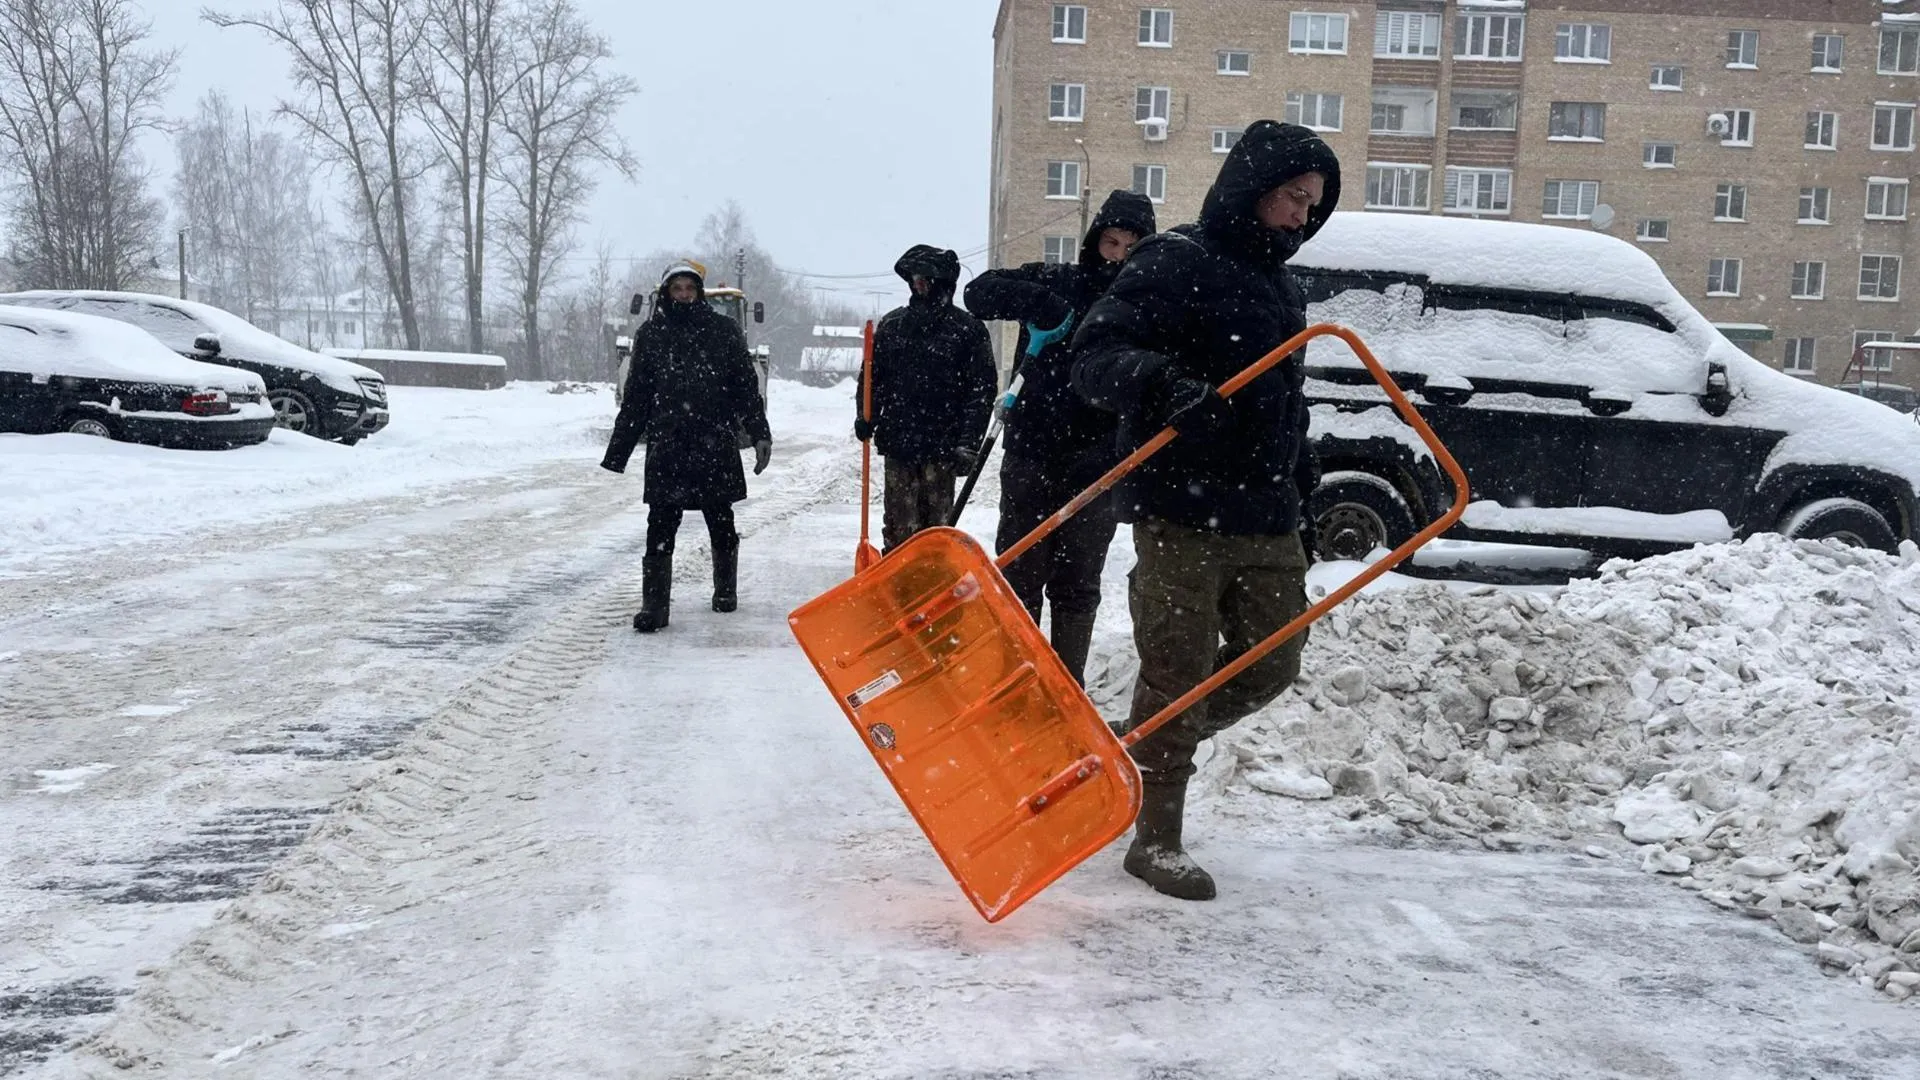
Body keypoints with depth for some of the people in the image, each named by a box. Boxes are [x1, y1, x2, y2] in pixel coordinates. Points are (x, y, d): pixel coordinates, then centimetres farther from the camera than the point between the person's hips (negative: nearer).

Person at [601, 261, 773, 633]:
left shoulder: (724, 330, 4)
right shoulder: (650, 335, 7)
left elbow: (746, 386, 5)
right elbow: (634, 399, 10)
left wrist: (760, 434, -4)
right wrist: (616, 452, 8)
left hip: (716, 447, 0)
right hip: (665, 448, 0)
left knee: (721, 522, 12)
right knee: (660, 528, -4)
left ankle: (726, 589, 31)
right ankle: (654, 603, -1)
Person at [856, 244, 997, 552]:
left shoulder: (968, 329, -1)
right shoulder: (892, 324, 11)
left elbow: (982, 388, -5)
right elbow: (873, 376, 16)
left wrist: (968, 441, -12)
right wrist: (866, 417, 0)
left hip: (942, 446, -3)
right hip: (898, 442, 3)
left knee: (937, 524, 3)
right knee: (899, 523, 5)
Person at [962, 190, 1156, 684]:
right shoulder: (1053, 280, 3)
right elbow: (979, 291, -6)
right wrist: (1041, 303, -21)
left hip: (1096, 470, 0)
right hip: (1030, 458, 0)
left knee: (1077, 588, 8)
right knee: (1019, 580, 4)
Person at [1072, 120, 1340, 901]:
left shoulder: (1281, 287, 20)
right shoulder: (1175, 262, -7)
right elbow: (1098, 355, -18)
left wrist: (1305, 499, 24)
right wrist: (1164, 386, -37)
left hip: (1265, 518, 8)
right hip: (1183, 514, -8)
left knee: (1270, 666, 12)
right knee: (1178, 676, -1)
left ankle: (1138, 750, 31)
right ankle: (1156, 839, 14)